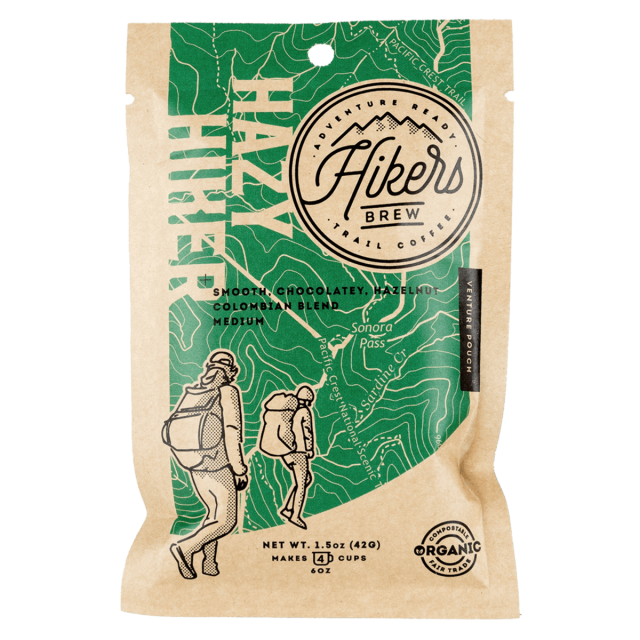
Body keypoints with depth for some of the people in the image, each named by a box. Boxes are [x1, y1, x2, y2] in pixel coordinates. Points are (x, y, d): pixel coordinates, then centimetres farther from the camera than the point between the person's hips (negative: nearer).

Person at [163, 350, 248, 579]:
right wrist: (240, 470, -12)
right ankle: (186, 548, -10)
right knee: (225, 521, 3)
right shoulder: (228, 391, -8)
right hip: (218, 465, -7)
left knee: (213, 512, 22)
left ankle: (209, 563, 20)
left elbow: (170, 430, 9)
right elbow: (232, 432, -15)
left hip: (194, 464, 7)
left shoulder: (190, 392, 9)